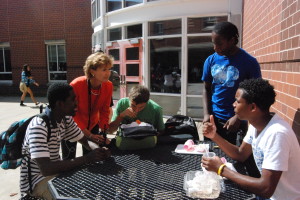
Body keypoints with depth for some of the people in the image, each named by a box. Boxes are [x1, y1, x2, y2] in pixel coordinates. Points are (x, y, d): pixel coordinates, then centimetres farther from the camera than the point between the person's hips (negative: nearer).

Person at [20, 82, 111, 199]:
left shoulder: (66, 119, -4)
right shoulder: (38, 126, -28)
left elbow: (86, 141, 6)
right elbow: (45, 169, -35)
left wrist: (100, 150, -17)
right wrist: (87, 158, -36)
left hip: (56, 169, 7)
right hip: (37, 179, -7)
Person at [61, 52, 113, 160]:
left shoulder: (108, 86, -18)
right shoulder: (76, 85, -29)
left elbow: (104, 111, -9)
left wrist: (103, 134, -17)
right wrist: (88, 135, -23)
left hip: (92, 125, 4)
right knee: (69, 160, 2)